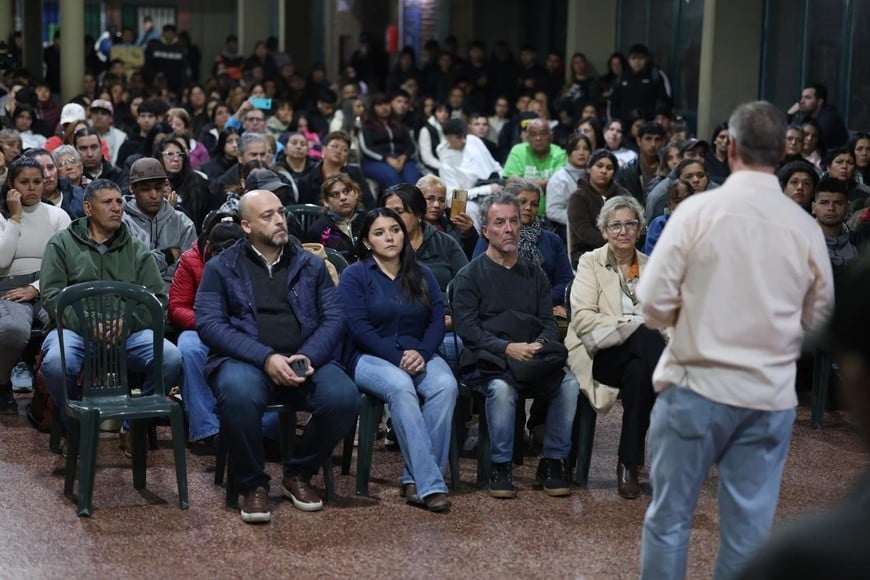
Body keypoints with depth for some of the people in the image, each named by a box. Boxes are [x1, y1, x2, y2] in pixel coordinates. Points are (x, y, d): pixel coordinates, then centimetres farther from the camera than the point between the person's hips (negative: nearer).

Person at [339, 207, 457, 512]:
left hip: (419, 355, 4)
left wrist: (421, 354, -15)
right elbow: (358, 327, -8)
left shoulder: (422, 275, 16)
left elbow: (437, 322, 6)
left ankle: (414, 479, -27)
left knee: (446, 385, -30)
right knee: (400, 387, -37)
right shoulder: (354, 275, 4)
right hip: (370, 358, -4)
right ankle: (430, 484, -39)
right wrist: (398, 358, -18)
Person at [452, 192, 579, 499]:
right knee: (501, 387, -36)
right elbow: (466, 327, -6)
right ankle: (500, 467, -20)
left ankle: (553, 462, -12)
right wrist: (507, 347, -19)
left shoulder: (535, 275, 20)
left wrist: (540, 345, -12)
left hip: (534, 358, 4)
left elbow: (549, 322, 12)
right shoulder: (470, 275, 6)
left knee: (569, 382, -25)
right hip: (487, 359, -4)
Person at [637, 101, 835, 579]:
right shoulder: (806, 227, -1)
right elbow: (818, 321, 10)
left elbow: (654, 305, -9)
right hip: (771, 396, 2)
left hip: (697, 386, -2)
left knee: (669, 516, 10)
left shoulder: (699, 210, -10)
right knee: (749, 530, 9)